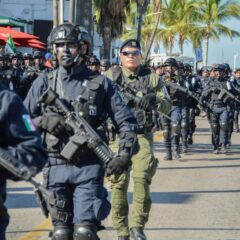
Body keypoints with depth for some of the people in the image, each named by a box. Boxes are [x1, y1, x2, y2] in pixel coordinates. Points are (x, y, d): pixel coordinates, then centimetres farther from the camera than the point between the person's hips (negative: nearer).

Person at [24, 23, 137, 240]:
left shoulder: (99, 83, 3)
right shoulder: (44, 83, 6)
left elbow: (126, 121, 5)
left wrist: (124, 155, -7)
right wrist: (43, 121, -13)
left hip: (89, 167, -2)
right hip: (57, 167, 2)